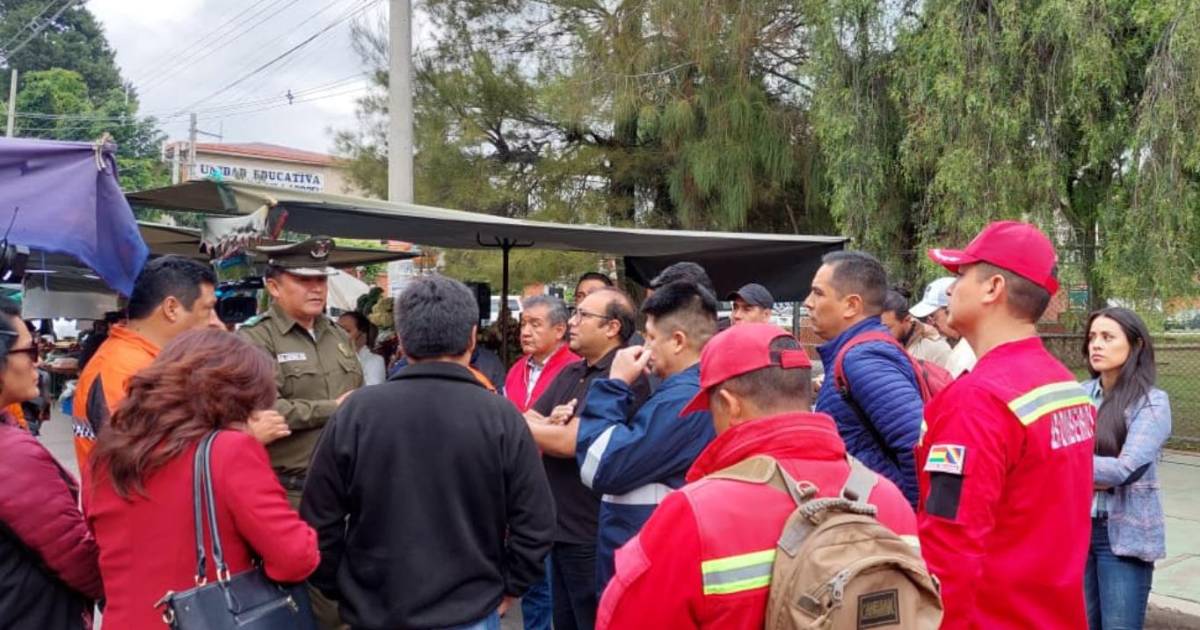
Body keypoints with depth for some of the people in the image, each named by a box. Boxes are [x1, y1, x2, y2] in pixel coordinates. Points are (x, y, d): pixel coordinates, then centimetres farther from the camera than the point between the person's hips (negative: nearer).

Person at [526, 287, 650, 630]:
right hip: (560, 528, 8)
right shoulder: (569, 374, 10)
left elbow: (570, 443, -24)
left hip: (593, 537, -8)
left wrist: (534, 426, -6)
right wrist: (548, 425, -14)